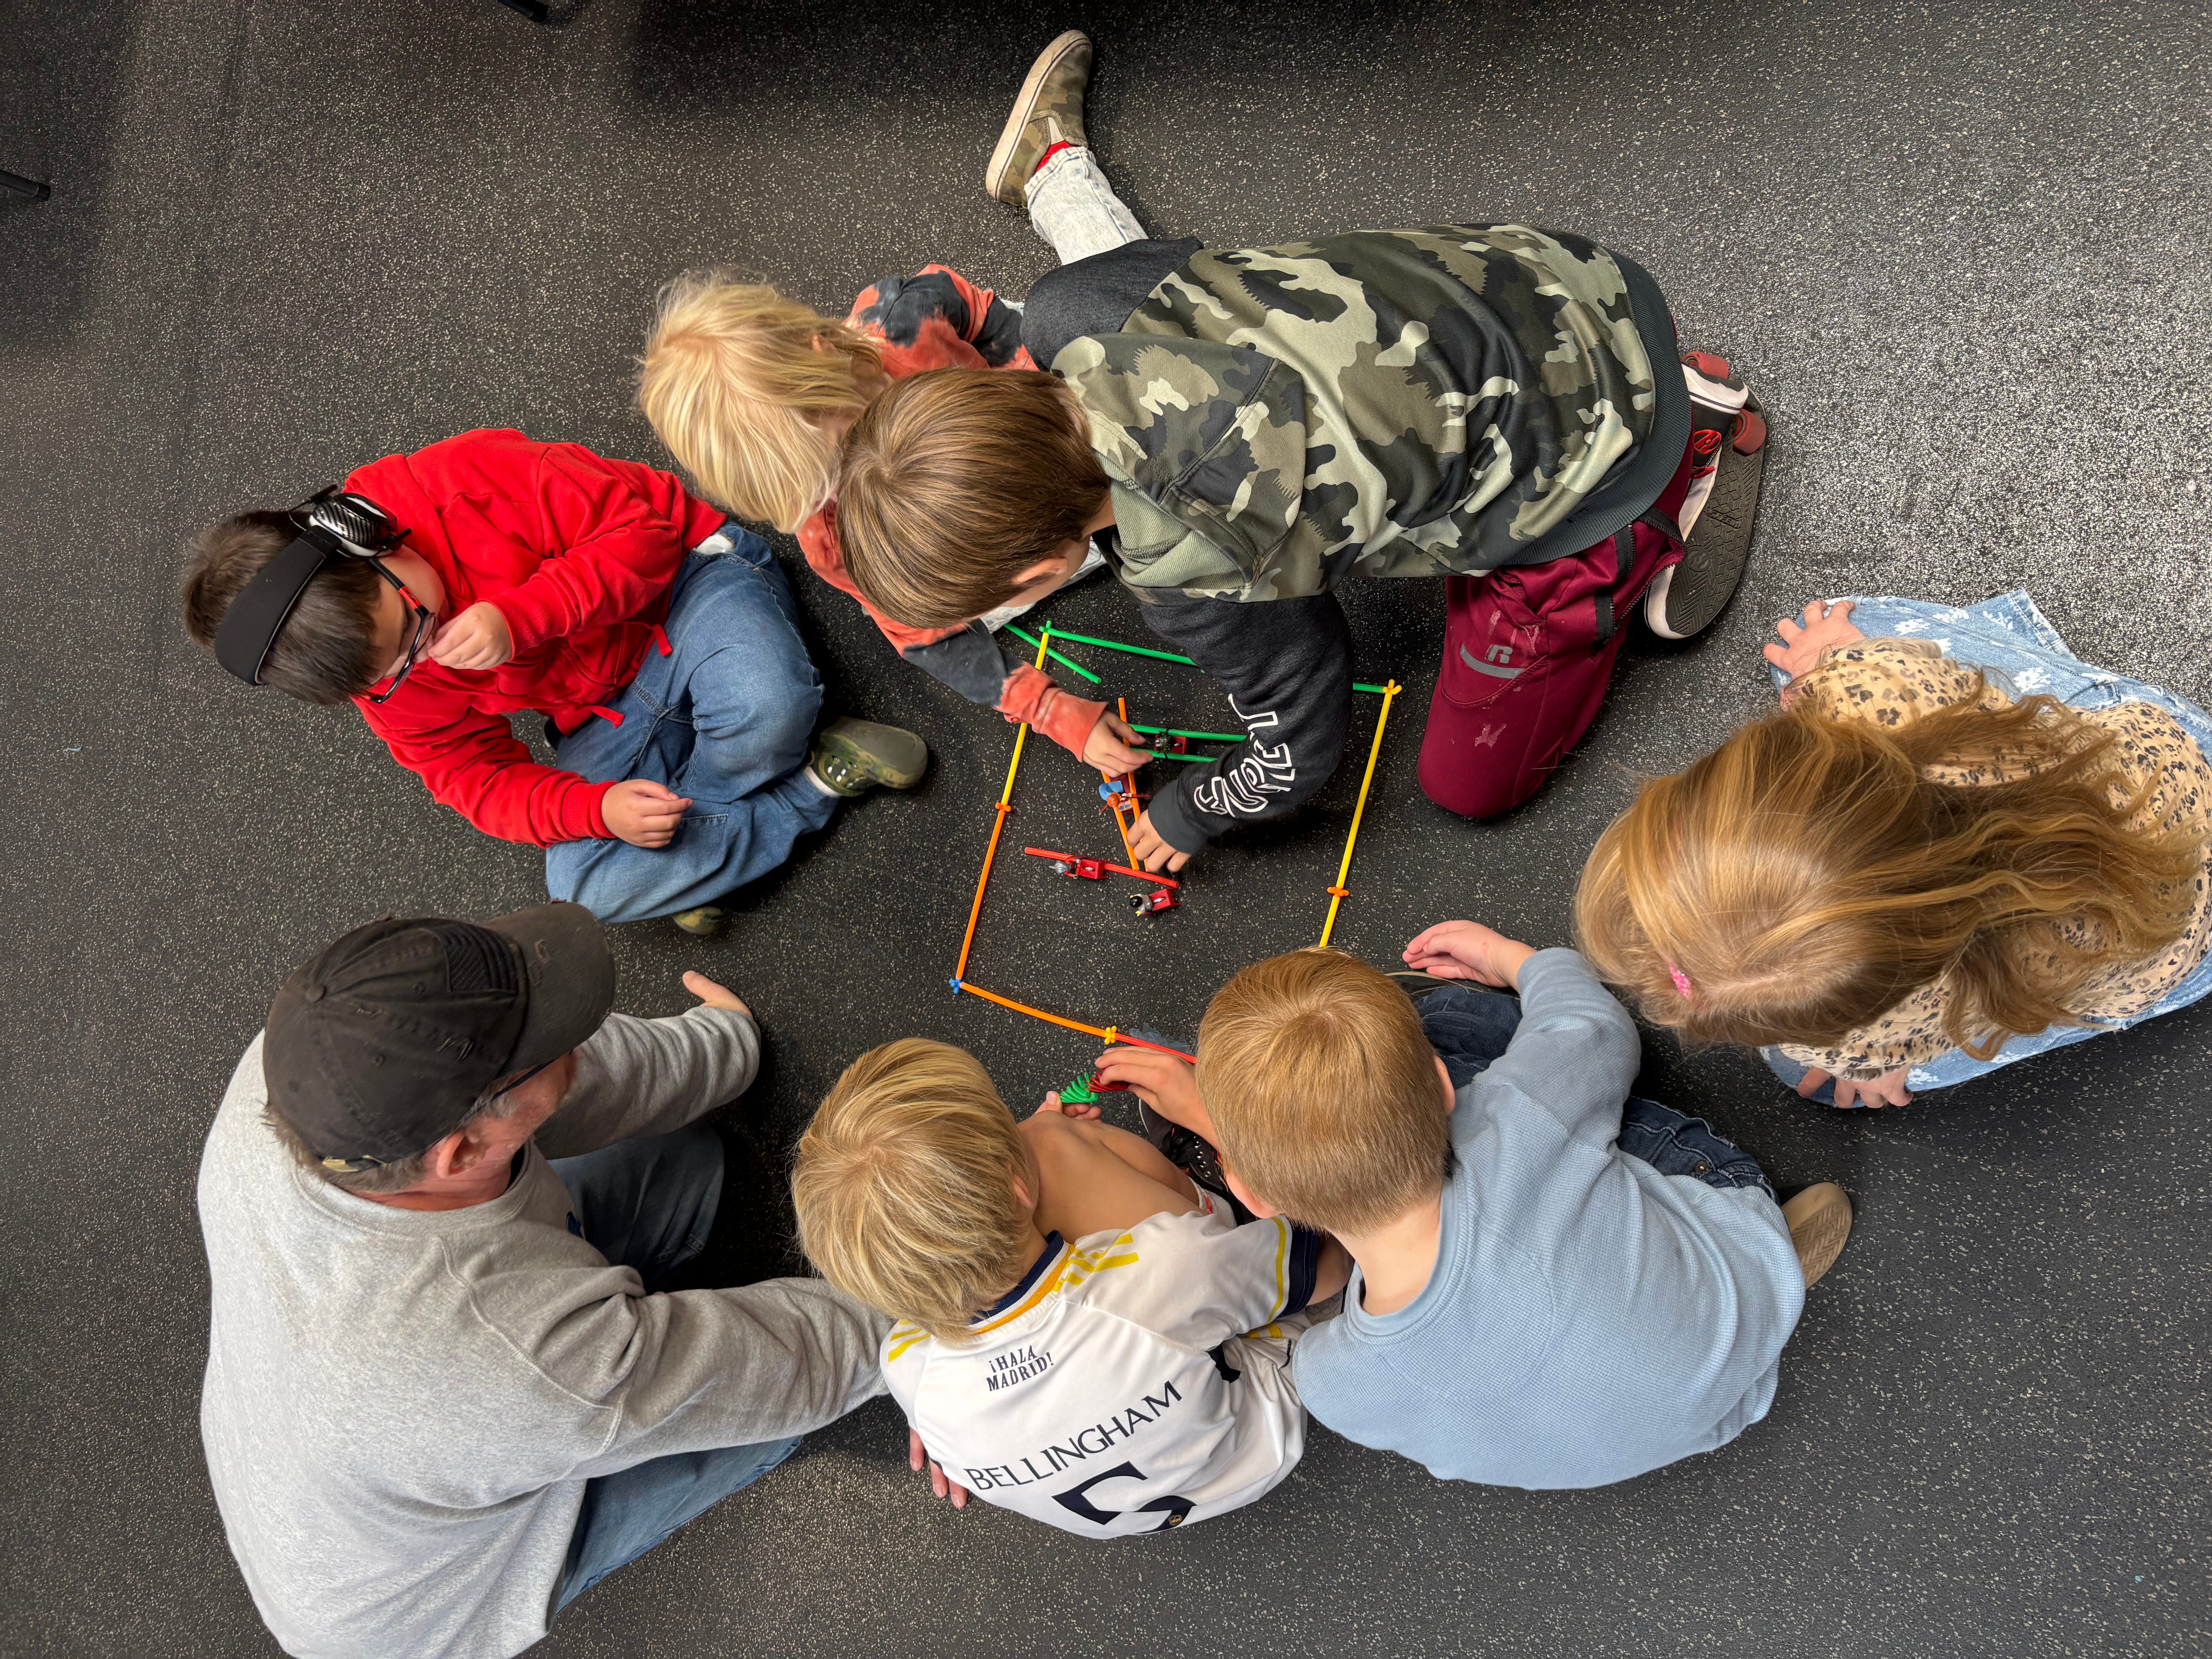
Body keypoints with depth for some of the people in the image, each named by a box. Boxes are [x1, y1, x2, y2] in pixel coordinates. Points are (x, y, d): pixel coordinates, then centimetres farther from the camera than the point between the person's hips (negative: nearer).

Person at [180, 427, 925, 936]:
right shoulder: (384, 683, -9)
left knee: (766, 703, -39)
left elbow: (638, 531, -20)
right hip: (604, 715, 4)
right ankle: (814, 778, -12)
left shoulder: (465, 479, -24)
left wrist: (518, 619, -31)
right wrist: (596, 808, -23)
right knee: (586, 885, -22)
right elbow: (478, 779, -3)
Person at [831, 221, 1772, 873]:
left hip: (1582, 469, -6)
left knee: (1469, 784, 13)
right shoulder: (1071, 309, -17)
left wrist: (1191, 813, 9)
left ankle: (1697, 453, 13)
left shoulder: (1192, 580, -34)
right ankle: (1681, 401, 25)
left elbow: (1302, 746, -13)